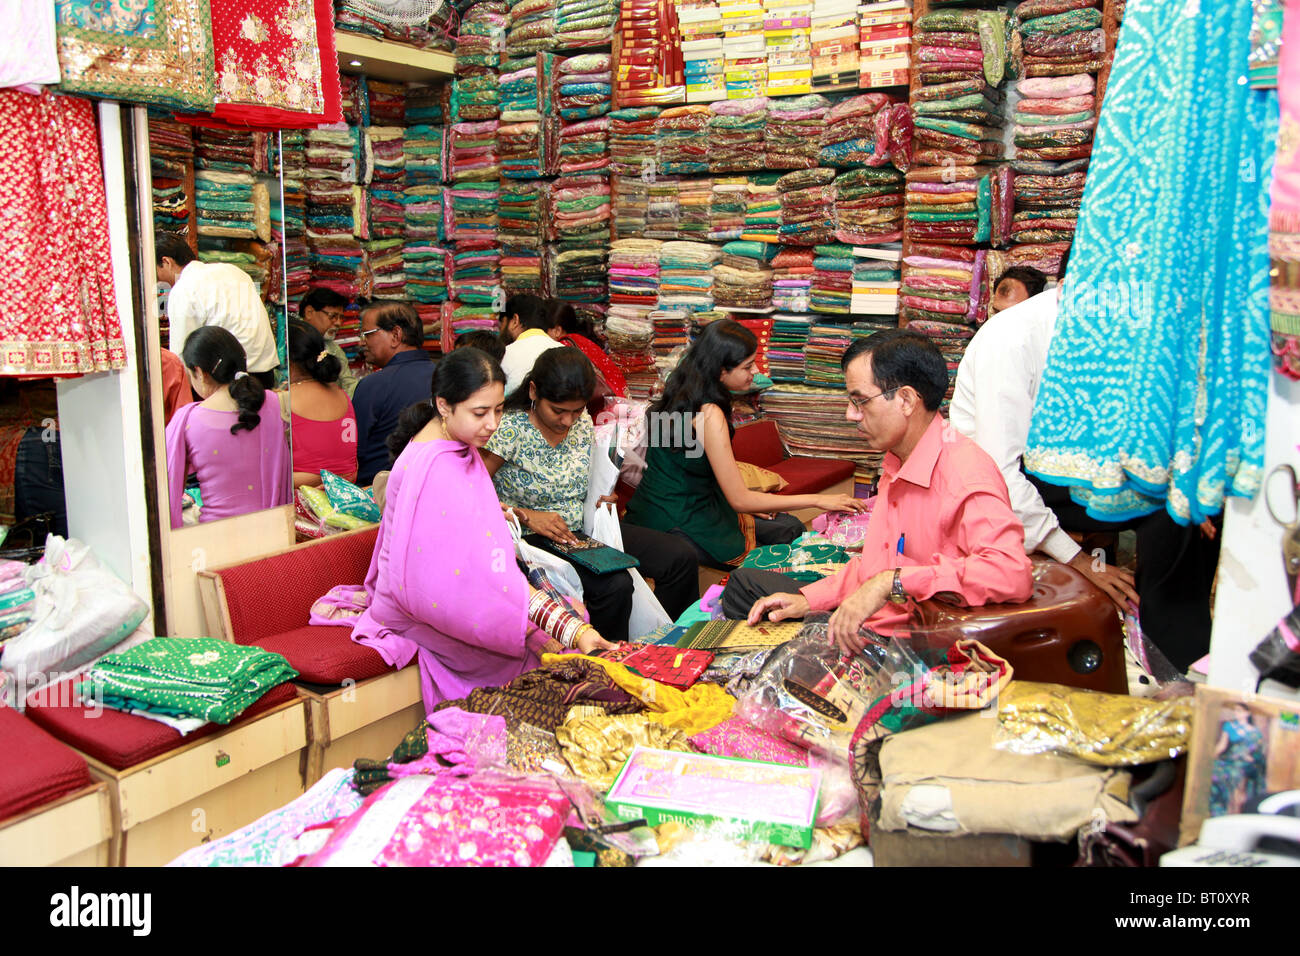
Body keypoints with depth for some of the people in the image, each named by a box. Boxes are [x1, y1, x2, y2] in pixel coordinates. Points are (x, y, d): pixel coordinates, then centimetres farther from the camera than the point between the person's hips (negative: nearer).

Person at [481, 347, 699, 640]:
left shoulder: (581, 421, 3)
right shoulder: (510, 429, -16)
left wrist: (603, 501, -1)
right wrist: (526, 516, -25)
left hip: (586, 529, 7)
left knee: (681, 556, -5)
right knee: (614, 585, -32)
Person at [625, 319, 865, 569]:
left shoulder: (682, 394, 3)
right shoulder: (709, 414, -24)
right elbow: (740, 499, -21)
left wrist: (747, 501, 9)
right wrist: (818, 500, -17)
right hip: (674, 525, -9)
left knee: (790, 528, 10)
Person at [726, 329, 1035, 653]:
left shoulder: (964, 474, -24)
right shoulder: (896, 463, 8)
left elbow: (1012, 572, -40)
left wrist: (892, 583, -40)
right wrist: (808, 599, 8)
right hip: (870, 622, 10)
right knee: (745, 581, 18)